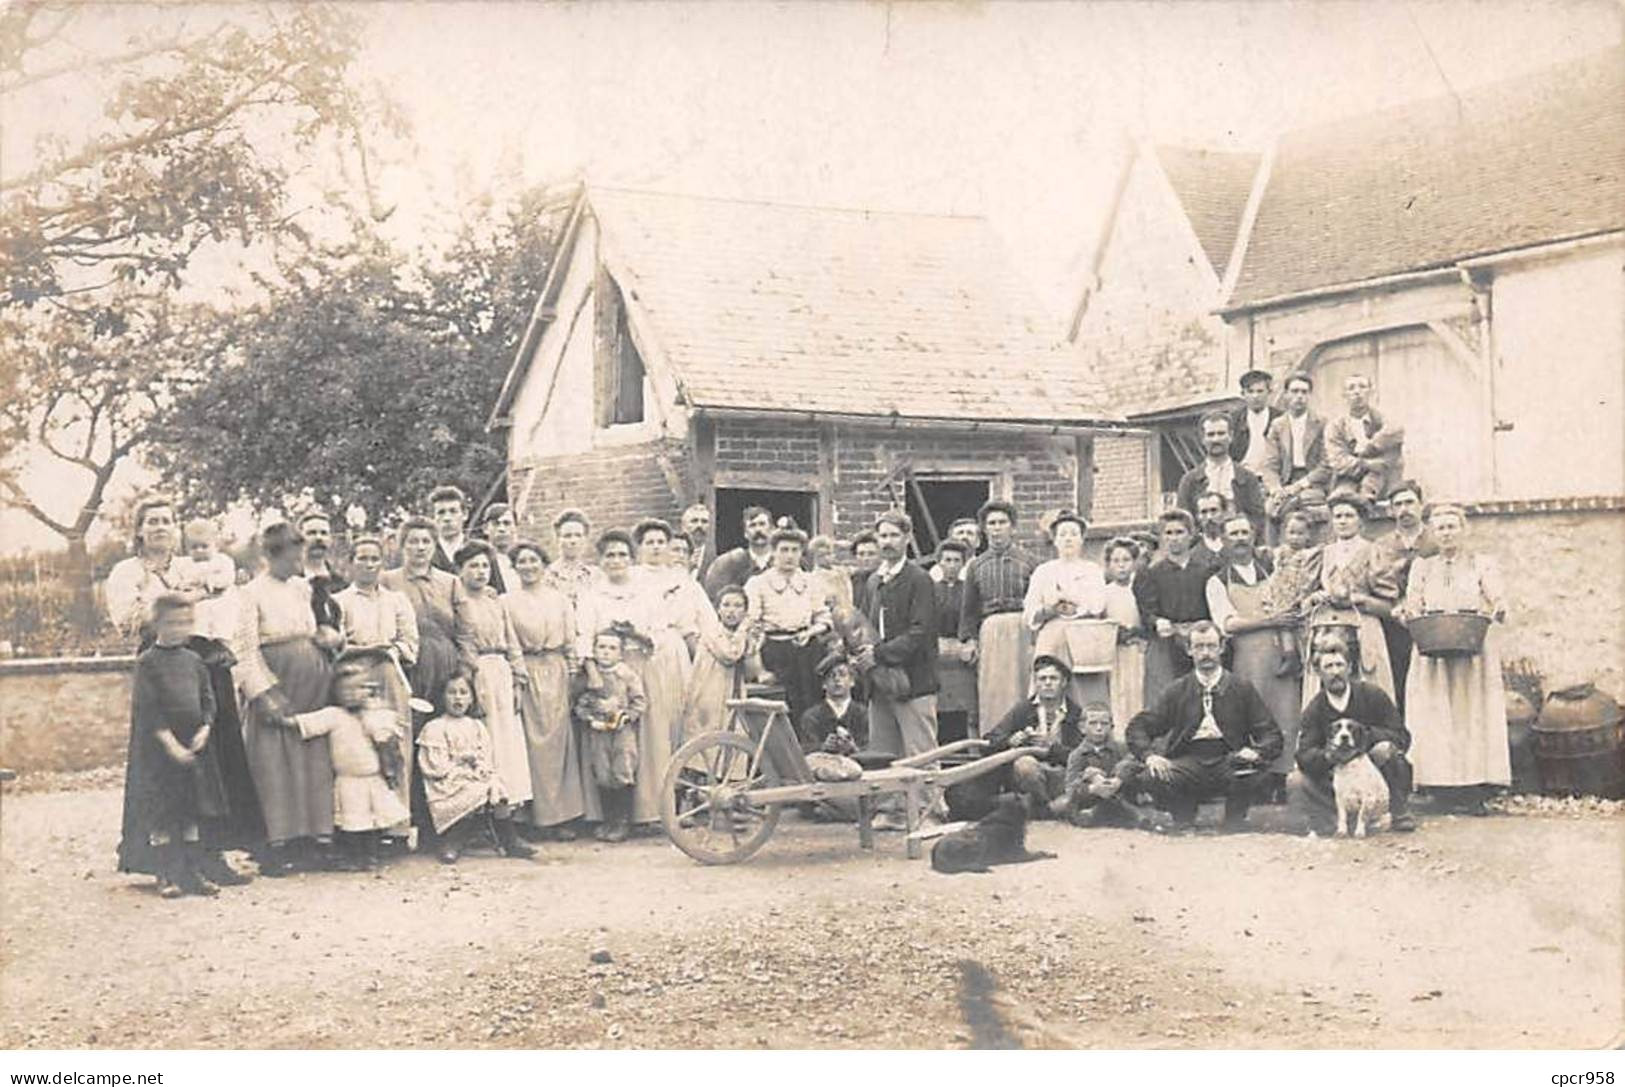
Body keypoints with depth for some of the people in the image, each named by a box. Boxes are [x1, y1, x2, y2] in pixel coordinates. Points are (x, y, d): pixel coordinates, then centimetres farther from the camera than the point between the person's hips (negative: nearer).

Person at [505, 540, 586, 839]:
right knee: (534, 740, -5)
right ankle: (544, 814, -2)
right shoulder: (507, 601, 6)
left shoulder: (561, 599, 14)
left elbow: (570, 643, 12)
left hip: (557, 673, 2)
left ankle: (559, 813, 4)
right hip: (525, 674, -2)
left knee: (559, 738, 0)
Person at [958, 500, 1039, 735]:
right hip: (989, 634, 2)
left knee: (1020, 687, -4)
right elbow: (969, 607, 15)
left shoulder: (1027, 561, 6)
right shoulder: (976, 566, 14)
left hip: (1022, 630, -2)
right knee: (990, 692, 0)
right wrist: (969, 638, 4)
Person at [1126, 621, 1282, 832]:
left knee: (1247, 766, -35)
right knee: (1154, 777, -29)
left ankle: (1234, 828, -10)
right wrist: (1149, 755, -16)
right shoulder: (1176, 691, 11)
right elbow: (1138, 727, 5)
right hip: (1188, 765, 1)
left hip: (1228, 763, -1)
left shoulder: (1242, 688, 10)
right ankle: (1185, 828, -1)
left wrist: (1257, 751, -17)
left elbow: (1271, 734, 7)